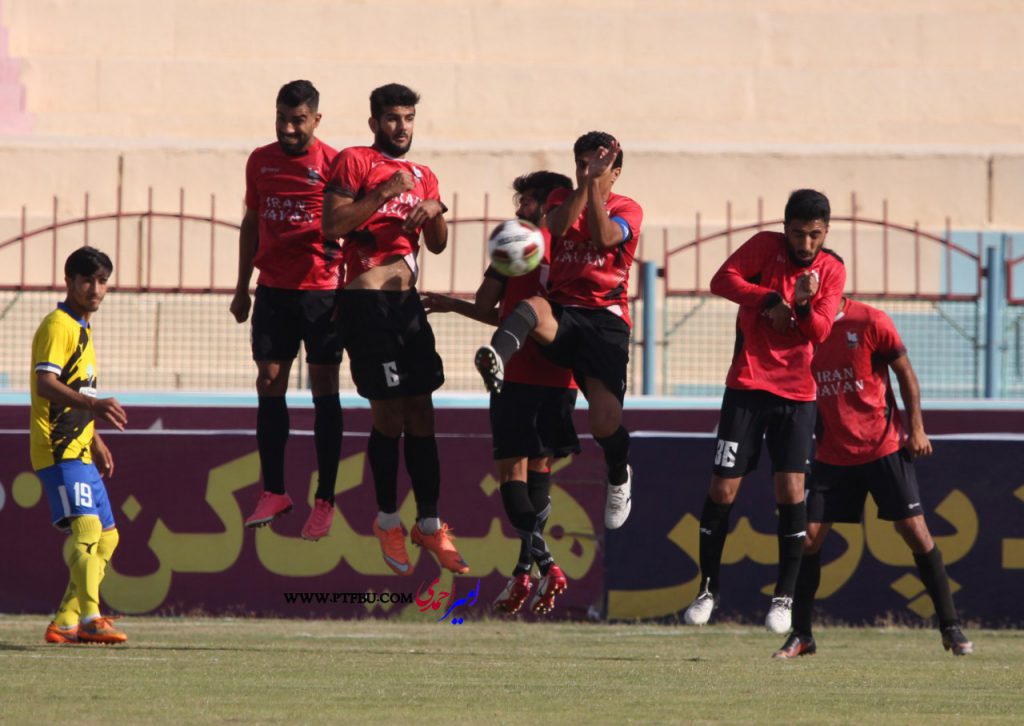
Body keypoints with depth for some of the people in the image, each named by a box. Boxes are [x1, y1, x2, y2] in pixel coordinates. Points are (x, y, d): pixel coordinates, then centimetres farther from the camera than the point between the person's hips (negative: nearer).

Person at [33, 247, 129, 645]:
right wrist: (93, 405, -37)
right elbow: (46, 384, -24)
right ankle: (89, 618, -35)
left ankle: (65, 622, 16)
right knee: (87, 526, -24)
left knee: (106, 537, 12)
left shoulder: (82, 329, 21)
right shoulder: (58, 326, -9)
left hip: (79, 450, 10)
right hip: (59, 449, -10)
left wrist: (96, 440, 33)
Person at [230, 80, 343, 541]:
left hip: (321, 290, -4)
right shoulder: (260, 161, 9)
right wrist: (242, 287, 18)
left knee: (324, 391, -1)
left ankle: (324, 501, 3)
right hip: (273, 290, 4)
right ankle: (273, 493, 11)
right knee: (269, 385, 2)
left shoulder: (333, 164, -5)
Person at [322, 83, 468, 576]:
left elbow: (437, 245, 21)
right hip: (366, 298, -6)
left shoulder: (422, 177, 19)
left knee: (421, 411, 5)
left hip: (407, 300, 6)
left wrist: (433, 212, 1)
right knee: (388, 411, -6)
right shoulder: (355, 162, -1)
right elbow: (332, 224, -12)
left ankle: (429, 524, 10)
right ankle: (388, 521, 7)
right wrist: (385, 193, -17)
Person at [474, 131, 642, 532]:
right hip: (560, 313, 2)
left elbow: (604, 237, -13)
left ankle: (619, 476, 20)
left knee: (605, 421, -14)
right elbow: (559, 225, -9)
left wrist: (595, 183, -17)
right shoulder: (562, 198, 16)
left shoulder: (628, 209, 10)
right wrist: (585, 181, -17)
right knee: (531, 307, -38)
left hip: (605, 319, -2)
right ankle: (496, 361, -69)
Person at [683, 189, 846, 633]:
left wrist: (804, 305, -27)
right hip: (747, 387, -1)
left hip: (797, 393, 1)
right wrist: (770, 300, -20)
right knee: (723, 488, -2)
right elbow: (723, 280, -14)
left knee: (791, 489, -9)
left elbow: (821, 333, -8)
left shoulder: (832, 270, 2)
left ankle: (784, 597, 1)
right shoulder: (766, 246, -3)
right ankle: (708, 589, 13)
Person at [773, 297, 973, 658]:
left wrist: (916, 427, -5)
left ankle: (951, 628, 4)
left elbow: (905, 373, -1)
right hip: (832, 454, 3)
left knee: (914, 530, -6)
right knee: (808, 537, -4)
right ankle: (801, 635, 7)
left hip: (884, 448, -3)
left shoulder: (871, 322, -9)